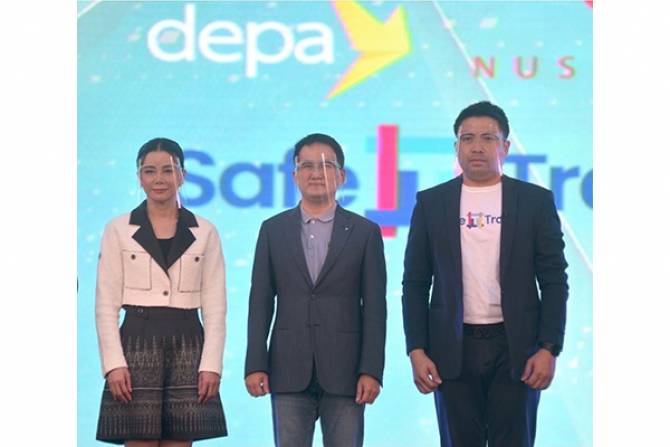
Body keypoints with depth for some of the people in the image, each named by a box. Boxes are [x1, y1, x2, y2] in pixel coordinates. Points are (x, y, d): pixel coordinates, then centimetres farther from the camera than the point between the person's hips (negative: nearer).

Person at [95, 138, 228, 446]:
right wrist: (114, 363, -8)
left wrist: (211, 364, -4)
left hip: (188, 348, 1)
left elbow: (215, 307, 6)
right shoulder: (119, 230, 6)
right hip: (137, 343, -1)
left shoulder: (205, 233, 9)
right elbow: (106, 304, 2)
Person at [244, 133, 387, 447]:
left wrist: (371, 371, -7)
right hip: (289, 372, 1)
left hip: (344, 373, -1)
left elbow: (375, 307, 1)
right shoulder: (273, 230, 9)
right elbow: (261, 302, 7)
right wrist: (255, 365, -1)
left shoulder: (365, 232, 4)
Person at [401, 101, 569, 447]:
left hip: (515, 347, -1)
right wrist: (416, 350, -2)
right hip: (454, 349, 1)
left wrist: (548, 348, -7)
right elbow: (415, 284, 6)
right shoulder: (431, 203, 6)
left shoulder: (535, 201, 3)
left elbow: (554, 282, 2)